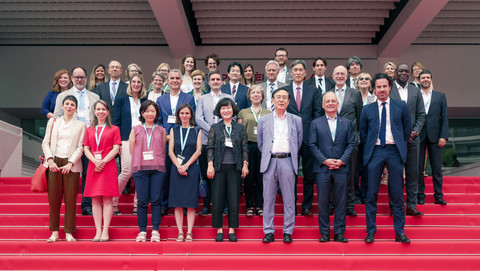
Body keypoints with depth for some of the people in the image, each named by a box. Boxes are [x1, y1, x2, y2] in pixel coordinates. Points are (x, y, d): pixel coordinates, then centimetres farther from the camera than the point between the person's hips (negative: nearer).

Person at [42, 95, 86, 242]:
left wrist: (70, 163, -9)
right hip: (54, 163, 1)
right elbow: (45, 142, 10)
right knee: (54, 198, 0)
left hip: (71, 165, -1)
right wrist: (50, 160, -5)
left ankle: (69, 233, 3)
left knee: (71, 199, -3)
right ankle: (54, 232, 7)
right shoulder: (53, 121, 15)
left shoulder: (80, 125, 10)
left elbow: (80, 147, 3)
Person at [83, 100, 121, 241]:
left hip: (108, 165, -3)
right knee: (95, 200, 1)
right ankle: (98, 231, 5)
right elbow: (86, 149, 9)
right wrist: (95, 161, -9)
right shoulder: (89, 130, 16)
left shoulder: (114, 129, 7)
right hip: (93, 166, 3)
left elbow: (116, 149, -2)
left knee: (107, 199, -5)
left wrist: (103, 162, -12)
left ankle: (105, 232, -3)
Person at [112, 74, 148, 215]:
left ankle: (137, 205, 7)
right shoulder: (121, 99, 8)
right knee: (127, 171, -13)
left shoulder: (145, 101, 16)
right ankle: (113, 202, 4)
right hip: (127, 139, -3)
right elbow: (116, 121, 4)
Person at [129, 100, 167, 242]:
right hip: (140, 168, 0)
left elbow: (163, 150, 15)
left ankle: (155, 231, 2)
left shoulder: (161, 130, 13)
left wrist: (159, 163, 5)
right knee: (142, 200, -1)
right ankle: (142, 231, 5)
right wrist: (141, 161, 3)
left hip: (158, 168, 1)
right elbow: (131, 150, 9)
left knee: (156, 199, -3)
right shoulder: (136, 129, 10)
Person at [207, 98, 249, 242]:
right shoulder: (215, 128, 7)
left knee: (234, 199, 0)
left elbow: (244, 148, 8)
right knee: (217, 199, 0)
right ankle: (219, 230, 10)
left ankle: (232, 230, 9)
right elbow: (210, 147, 4)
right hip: (219, 167, 0)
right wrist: (210, 165, -5)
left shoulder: (240, 128, 9)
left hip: (234, 167, 0)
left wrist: (245, 165, 0)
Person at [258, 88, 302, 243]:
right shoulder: (264, 120, 11)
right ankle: (268, 232, 9)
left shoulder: (296, 120, 10)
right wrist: (267, 155, 10)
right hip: (269, 162, 1)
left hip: (287, 162, 0)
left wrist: (292, 156, 11)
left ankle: (288, 232, 10)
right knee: (268, 198, 2)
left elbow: (299, 142, 15)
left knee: (289, 199, 2)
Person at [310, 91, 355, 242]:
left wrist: (342, 160, -8)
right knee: (322, 201, 1)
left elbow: (351, 144, 6)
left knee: (341, 201, 3)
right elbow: (312, 145, 2)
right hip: (322, 168, -1)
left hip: (341, 168, 1)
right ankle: (324, 233, 10)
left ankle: (339, 233, 11)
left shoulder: (346, 123, 11)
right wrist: (325, 160, -10)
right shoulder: (316, 123, 8)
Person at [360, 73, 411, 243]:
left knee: (397, 194, 3)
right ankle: (371, 231, 9)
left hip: (395, 151, 0)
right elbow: (363, 134, 15)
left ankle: (400, 232, 11)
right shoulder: (367, 110, 9)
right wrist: (369, 148, 10)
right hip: (375, 152, 0)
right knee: (372, 194, 0)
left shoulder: (401, 106, 8)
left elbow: (407, 129, 14)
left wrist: (401, 145, 12)